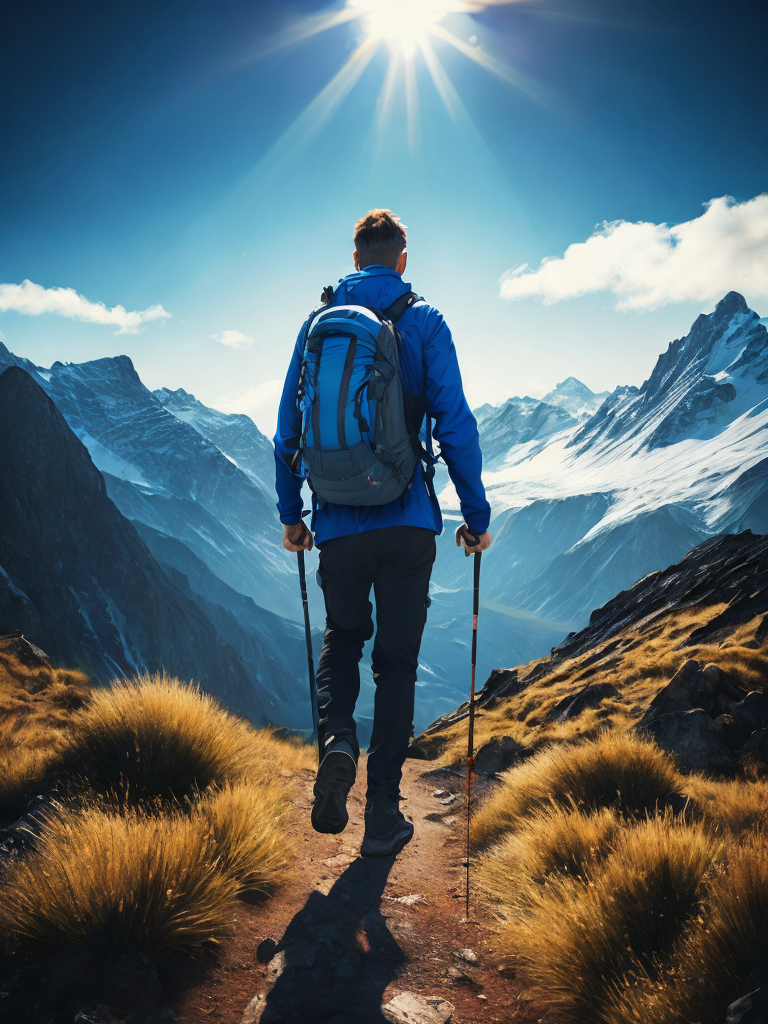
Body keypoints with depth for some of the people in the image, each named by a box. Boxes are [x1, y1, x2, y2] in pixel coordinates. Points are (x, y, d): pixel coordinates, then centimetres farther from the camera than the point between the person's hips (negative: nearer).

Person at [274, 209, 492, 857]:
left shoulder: (318, 323, 7)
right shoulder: (424, 323, 0)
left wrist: (290, 513, 17)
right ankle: (383, 816, 14)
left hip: (338, 524, 2)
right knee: (397, 659, 8)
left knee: (342, 635, 23)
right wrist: (477, 516, 2)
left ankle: (337, 738, -4)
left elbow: (288, 428, 8)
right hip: (408, 522, -2)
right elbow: (456, 425, -5)